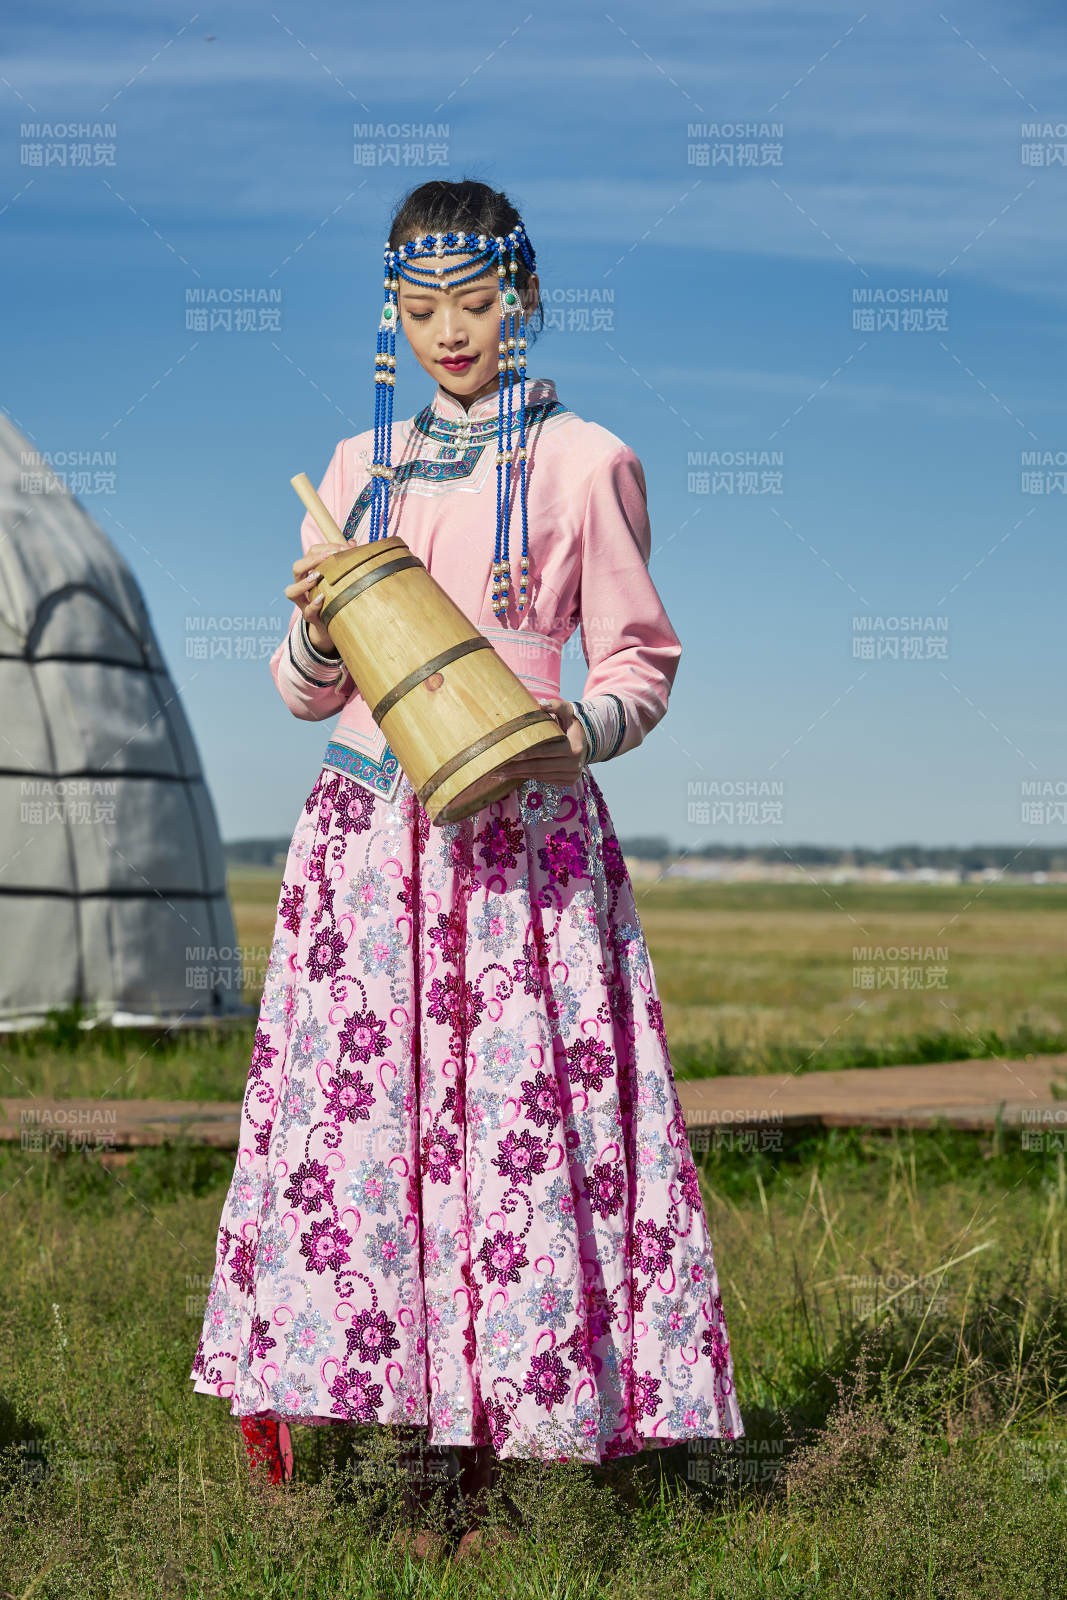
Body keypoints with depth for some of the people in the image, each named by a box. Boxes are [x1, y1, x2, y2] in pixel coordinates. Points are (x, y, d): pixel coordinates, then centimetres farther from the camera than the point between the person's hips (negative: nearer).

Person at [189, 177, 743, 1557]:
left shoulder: (584, 464, 3)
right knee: (348, 1116, -2)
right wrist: (316, 633, -6)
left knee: (513, 1123, -6)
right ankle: (287, 1412, 4)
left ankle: (485, 1452, 1)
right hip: (367, 840, 3)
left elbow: (641, 661, 5)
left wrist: (582, 728, -15)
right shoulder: (357, 469, 14)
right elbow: (306, 693, 16)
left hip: (523, 841, -3)